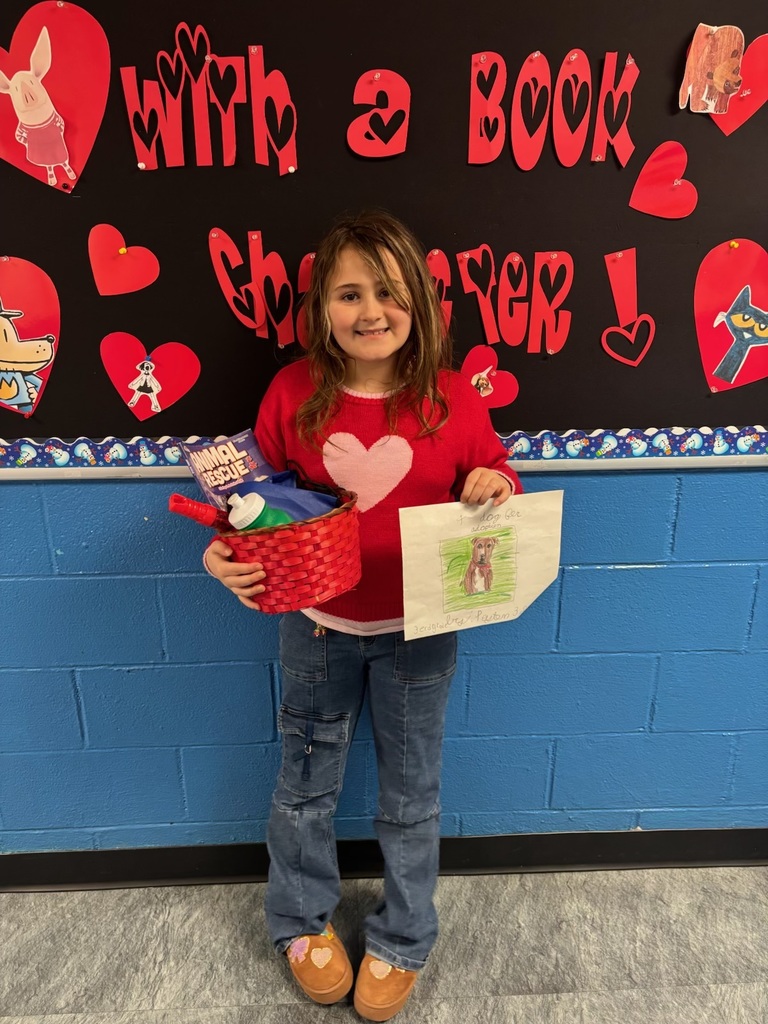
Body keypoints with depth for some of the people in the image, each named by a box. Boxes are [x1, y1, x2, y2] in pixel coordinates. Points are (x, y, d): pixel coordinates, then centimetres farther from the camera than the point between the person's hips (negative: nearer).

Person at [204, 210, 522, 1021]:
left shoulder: (451, 397, -11)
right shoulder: (292, 392, -10)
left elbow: (495, 479, 2)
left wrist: (493, 490, -21)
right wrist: (225, 551, -17)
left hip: (419, 632, 0)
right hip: (316, 627, 1)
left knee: (411, 794, 19)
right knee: (305, 784, 21)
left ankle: (402, 939, 48)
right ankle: (302, 920, 52)